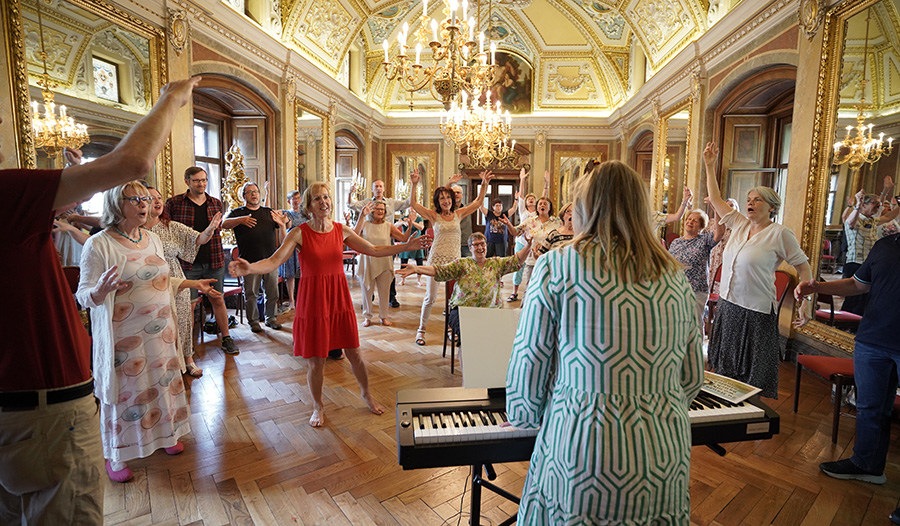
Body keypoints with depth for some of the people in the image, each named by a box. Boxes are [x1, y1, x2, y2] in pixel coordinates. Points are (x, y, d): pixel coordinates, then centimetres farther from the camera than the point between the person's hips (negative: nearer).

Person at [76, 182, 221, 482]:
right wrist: (100, 291, -33)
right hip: (124, 337, -5)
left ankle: (165, 435, 38)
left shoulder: (153, 239, 7)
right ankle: (115, 457, 28)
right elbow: (83, 295, -12)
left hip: (161, 331, 6)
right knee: (124, 392, 7)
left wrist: (193, 284, 12)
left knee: (162, 384, 16)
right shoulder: (99, 244, -13)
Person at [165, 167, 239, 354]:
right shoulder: (174, 203, -2)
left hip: (214, 262, 3)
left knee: (218, 301, 10)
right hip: (187, 262, -2)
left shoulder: (216, 204, 8)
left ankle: (226, 339, 20)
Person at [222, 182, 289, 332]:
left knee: (272, 292, 7)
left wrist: (282, 224, -7)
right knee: (251, 293, 2)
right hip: (250, 261, -2)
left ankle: (271, 318, 22)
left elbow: (283, 236, 16)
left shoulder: (269, 212, 16)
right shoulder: (238, 213, 7)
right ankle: (253, 321, 16)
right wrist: (241, 220, -28)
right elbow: (224, 224, -11)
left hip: (270, 259, 3)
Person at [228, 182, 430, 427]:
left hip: (339, 299, 3)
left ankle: (366, 394, 37)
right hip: (313, 300, -3)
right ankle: (318, 406, 33)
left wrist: (407, 246, 0)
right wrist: (249, 268, -38)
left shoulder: (342, 230, 2)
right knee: (316, 361, 7)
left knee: (354, 353, 11)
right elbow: (274, 262, -18)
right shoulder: (299, 233, -8)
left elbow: (374, 250, 6)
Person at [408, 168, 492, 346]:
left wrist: (485, 184, -1)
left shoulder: (458, 214, 8)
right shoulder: (433, 216, 0)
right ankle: (421, 330, 16)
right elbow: (413, 203, -8)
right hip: (436, 258, -2)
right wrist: (414, 184, -18)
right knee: (430, 297, 0)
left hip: (454, 259, 3)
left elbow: (478, 201, 9)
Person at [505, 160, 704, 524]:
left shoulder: (556, 266, -12)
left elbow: (528, 365, -8)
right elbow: (692, 377, 9)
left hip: (580, 456, -4)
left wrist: (524, 419, 12)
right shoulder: (675, 276, 1)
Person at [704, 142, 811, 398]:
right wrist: (710, 166, 9)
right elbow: (715, 199, 12)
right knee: (726, 367, 16)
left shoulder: (780, 234, -8)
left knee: (754, 374, 5)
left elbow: (803, 265, -3)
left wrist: (806, 300, -12)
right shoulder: (740, 224, 7)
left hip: (756, 312, -6)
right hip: (727, 306, 6)